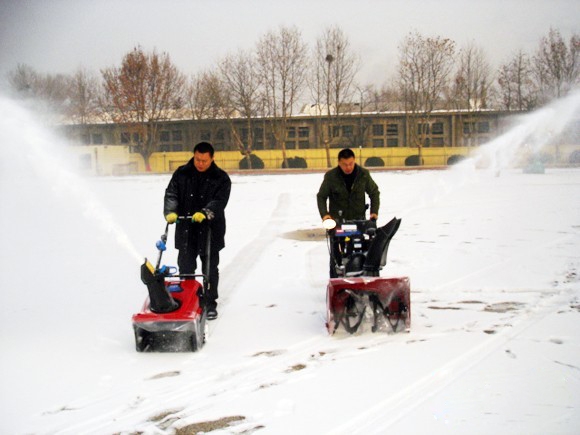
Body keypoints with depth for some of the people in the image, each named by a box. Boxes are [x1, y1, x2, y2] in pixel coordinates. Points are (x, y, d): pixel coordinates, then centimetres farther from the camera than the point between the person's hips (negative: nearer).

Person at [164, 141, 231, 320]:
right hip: (186, 230, 2)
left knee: (210, 269, 7)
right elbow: (171, 193, 0)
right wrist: (170, 212, -19)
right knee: (185, 268, 6)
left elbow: (219, 201, -14)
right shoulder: (182, 174, 5)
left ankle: (210, 304, 18)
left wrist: (205, 213, -31)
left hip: (210, 231, -2)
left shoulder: (221, 178, -2)